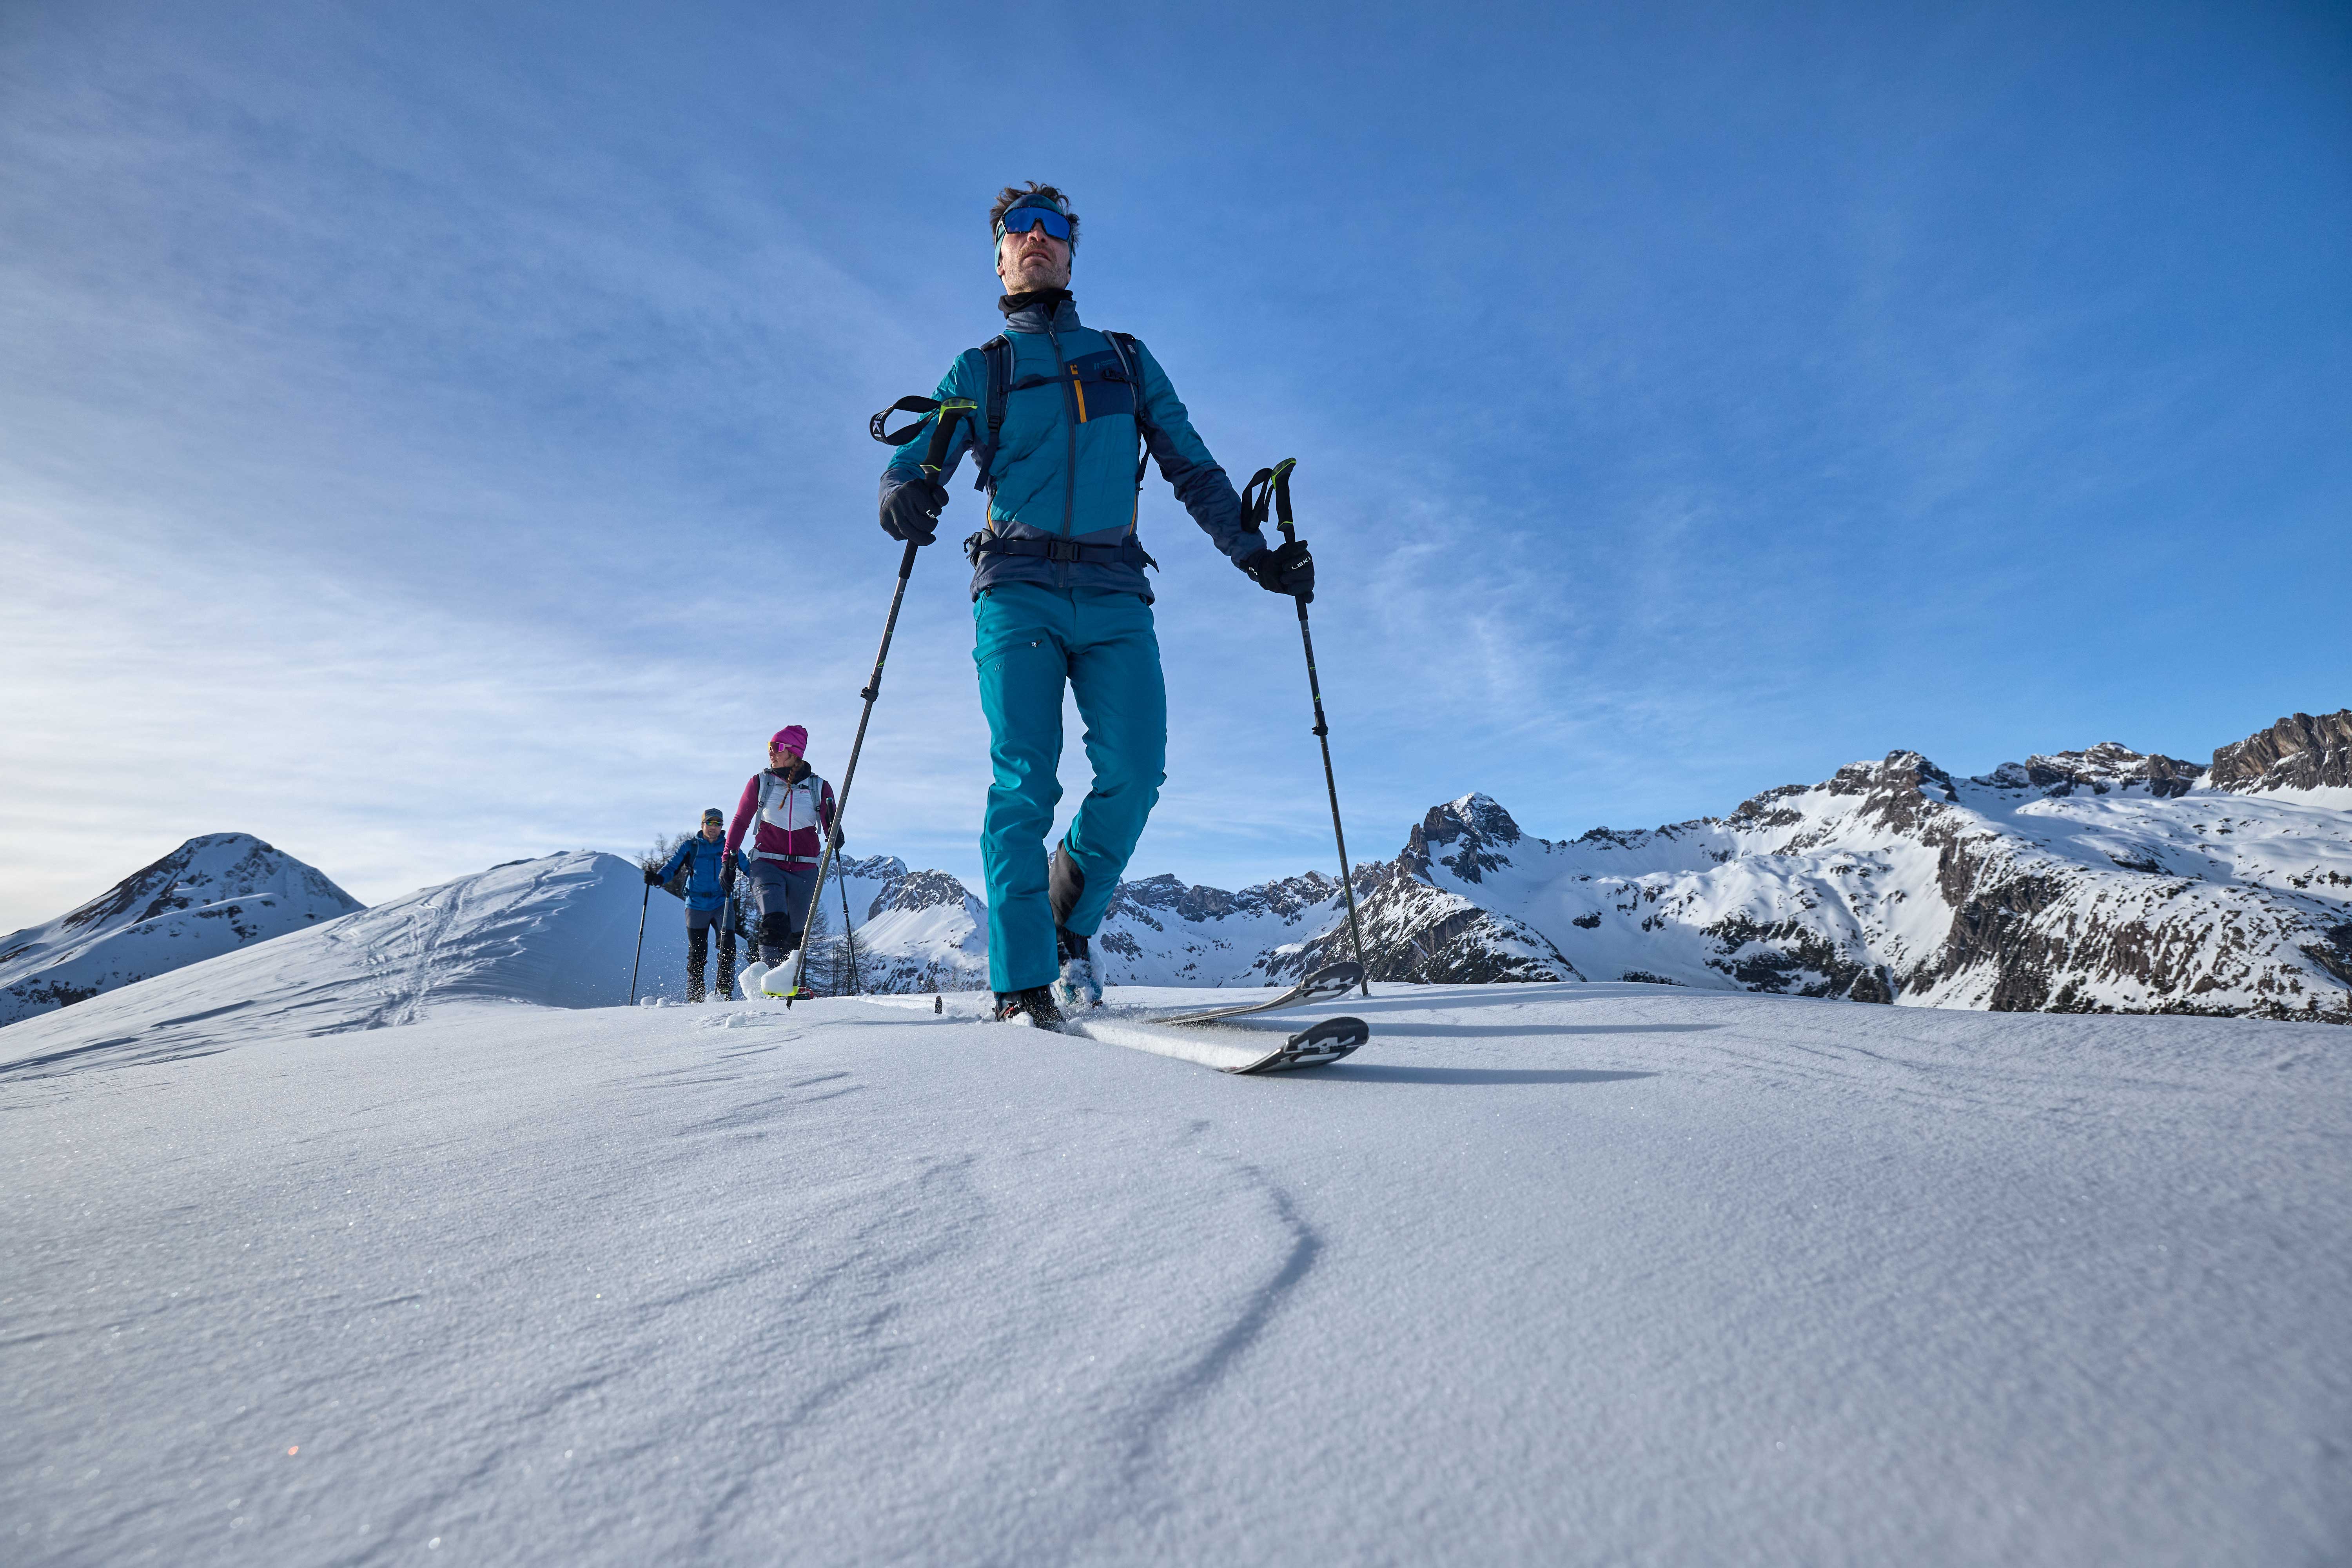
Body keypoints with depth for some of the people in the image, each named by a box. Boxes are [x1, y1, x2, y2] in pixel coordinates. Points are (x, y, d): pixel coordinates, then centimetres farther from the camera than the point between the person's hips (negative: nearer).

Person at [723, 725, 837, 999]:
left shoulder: (819, 788, 3)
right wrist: (729, 857, 5)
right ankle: (772, 974, -26)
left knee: (795, 932, 6)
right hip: (767, 862, -1)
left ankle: (792, 983, 21)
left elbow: (830, 827, 6)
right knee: (775, 920, -24)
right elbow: (740, 822, 12)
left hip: (804, 869, 1)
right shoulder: (760, 783, 5)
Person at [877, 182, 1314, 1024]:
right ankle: (1024, 981, -11)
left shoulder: (1127, 359, 24)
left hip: (1114, 596, 2)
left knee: (1135, 771, -14)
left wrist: (1255, 554, 12)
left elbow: (1194, 471, 23)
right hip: (1018, 590, -1)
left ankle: (1070, 925, 9)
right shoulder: (978, 370, 18)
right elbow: (915, 458, 5)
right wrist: (904, 493, -20)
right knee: (1024, 782, -13)